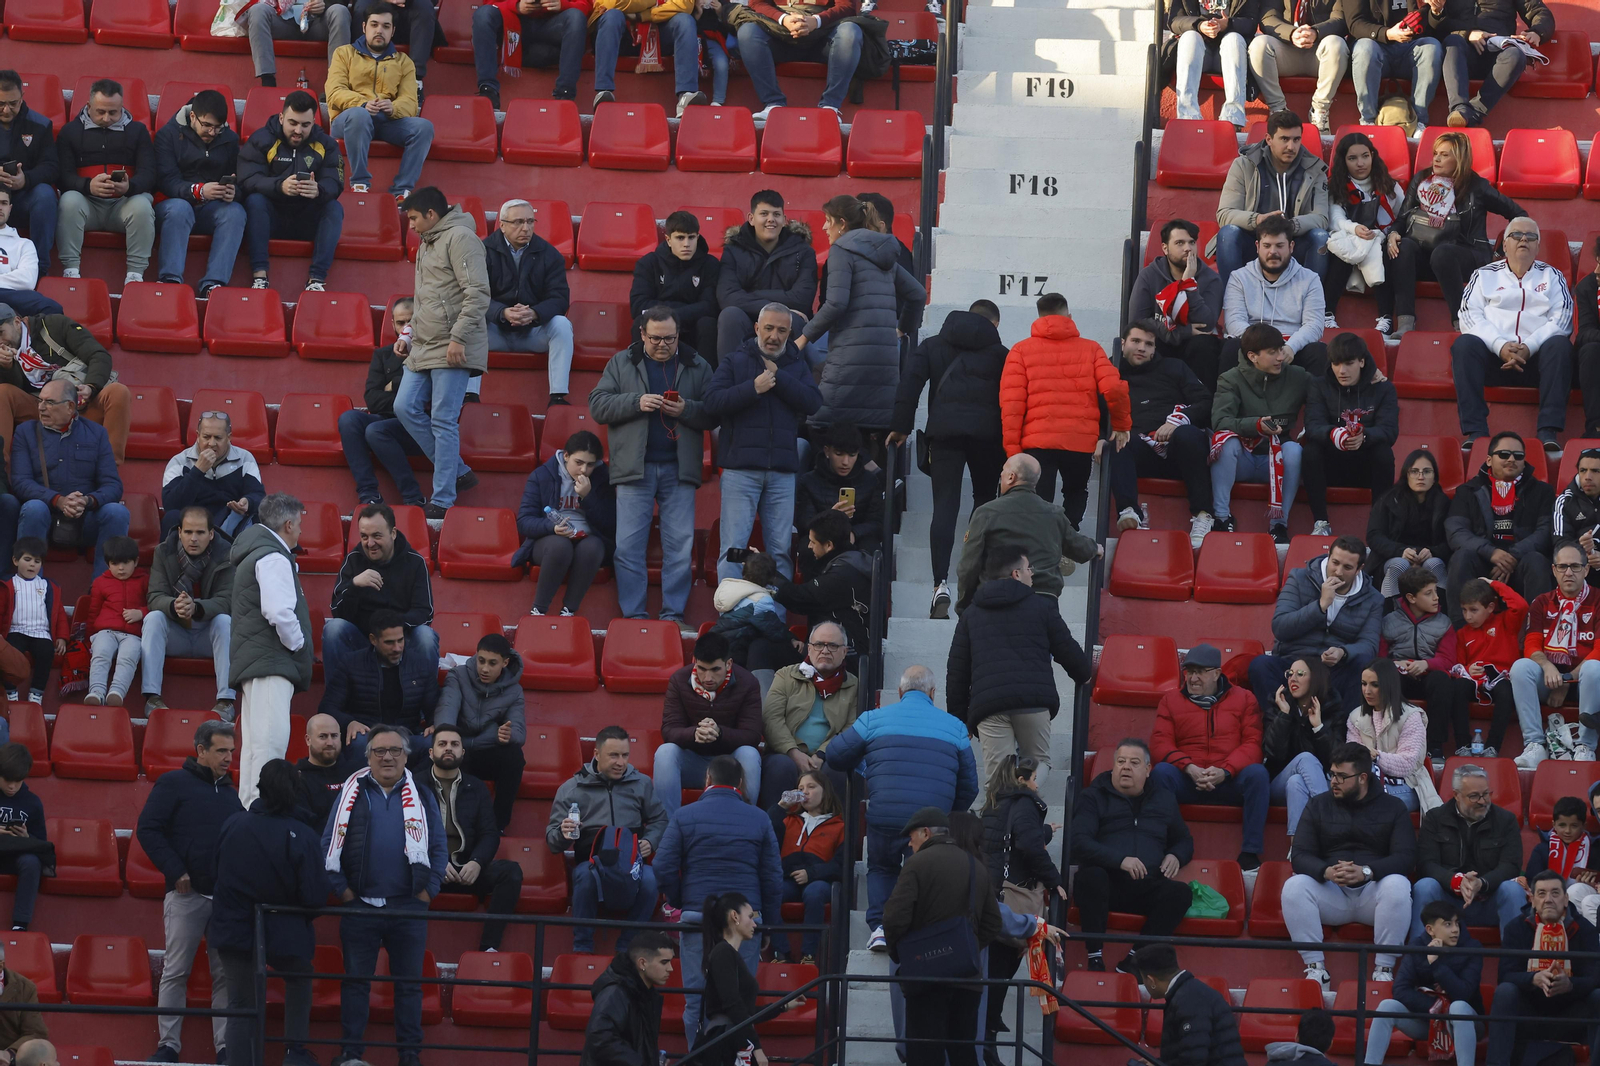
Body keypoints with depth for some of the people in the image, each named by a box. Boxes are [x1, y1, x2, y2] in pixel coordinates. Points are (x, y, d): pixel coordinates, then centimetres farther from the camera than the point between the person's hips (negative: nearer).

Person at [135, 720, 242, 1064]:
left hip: (226, 894, 5)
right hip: (187, 894, -5)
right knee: (175, 971, -3)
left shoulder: (229, 791, 17)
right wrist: (176, 871, -13)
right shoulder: (174, 784, 0)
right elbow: (148, 830, -6)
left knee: (225, 974, 2)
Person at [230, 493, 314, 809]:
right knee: (271, 739, -18)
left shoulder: (253, 555, 24)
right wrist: (297, 644, -6)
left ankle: (248, 807, 9)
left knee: (255, 743, 9)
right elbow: (279, 612, -21)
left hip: (253, 663, 11)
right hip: (271, 662, -11)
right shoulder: (273, 558, -9)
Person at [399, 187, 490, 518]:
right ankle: (458, 472, 12)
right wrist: (410, 335, 22)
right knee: (405, 408, 4)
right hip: (424, 348, 10)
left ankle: (443, 500, -4)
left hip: (453, 351, -10)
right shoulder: (427, 243, 20)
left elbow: (478, 293, -18)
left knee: (443, 421, -8)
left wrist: (458, 338, -22)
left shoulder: (459, 238, -10)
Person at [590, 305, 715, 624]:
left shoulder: (697, 367, 9)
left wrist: (686, 409, -14)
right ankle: (633, 615, 0)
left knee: (680, 546, -2)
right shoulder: (622, 363, 9)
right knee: (628, 546, -4)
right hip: (635, 467, 0)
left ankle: (673, 614, 3)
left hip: (678, 468, 0)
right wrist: (636, 403, -12)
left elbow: (713, 415, 5)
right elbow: (597, 405, 2)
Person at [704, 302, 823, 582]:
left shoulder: (797, 365, 14)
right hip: (741, 468, -3)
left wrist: (778, 376, -7)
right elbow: (711, 401, -7)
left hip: (783, 472, 3)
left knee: (781, 548, 4)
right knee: (733, 546, -6)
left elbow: (814, 402, -3)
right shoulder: (734, 361, 7)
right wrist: (753, 388, -15)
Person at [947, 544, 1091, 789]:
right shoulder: (1041, 607, 13)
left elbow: (956, 670, 19)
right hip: (1034, 701, -1)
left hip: (987, 703, 1)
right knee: (1039, 761, 14)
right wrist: (1086, 674, 41)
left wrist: (958, 717, 24)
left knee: (997, 775, 1)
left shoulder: (971, 614, 21)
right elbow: (1068, 651, 18)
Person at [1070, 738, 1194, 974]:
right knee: (1091, 876, -37)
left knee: (1179, 892, -28)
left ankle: (1133, 961, -30)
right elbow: (1079, 842, -4)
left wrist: (1175, 856, 6)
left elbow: (1185, 841, 33)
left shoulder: (1164, 800, 21)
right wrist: (1120, 860, -19)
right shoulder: (1095, 797, 9)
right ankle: (1095, 959, -33)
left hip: (1145, 888, 3)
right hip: (1107, 882, -3)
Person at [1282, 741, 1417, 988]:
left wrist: (1366, 872, -25)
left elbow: (1406, 857, -7)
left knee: (1398, 885, -34)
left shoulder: (1393, 808, 6)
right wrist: (1326, 872, -22)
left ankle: (1384, 968, -26)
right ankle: (1316, 968, -25)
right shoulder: (1318, 805, 11)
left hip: (1373, 891, -2)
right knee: (1294, 886, -28)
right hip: (1331, 896, 2)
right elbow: (1300, 856, 2)